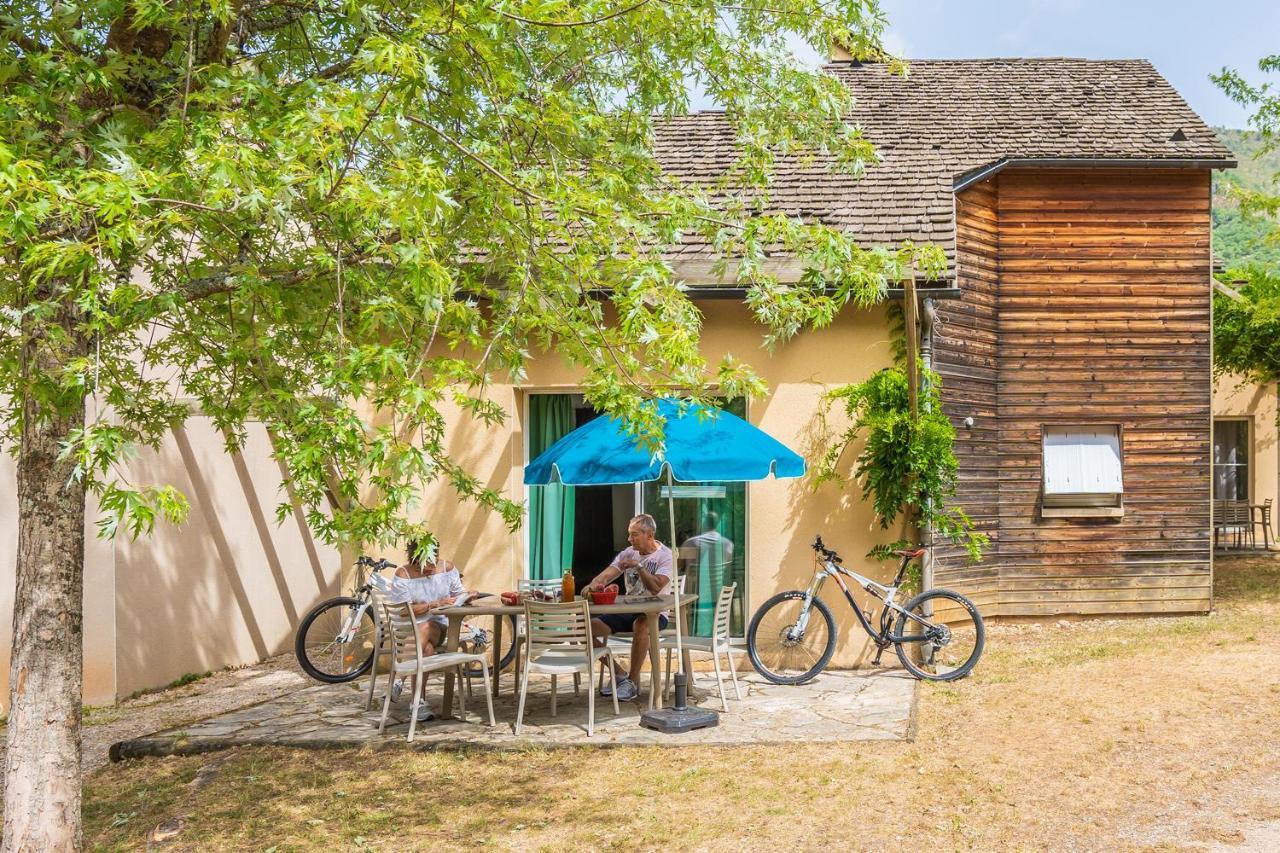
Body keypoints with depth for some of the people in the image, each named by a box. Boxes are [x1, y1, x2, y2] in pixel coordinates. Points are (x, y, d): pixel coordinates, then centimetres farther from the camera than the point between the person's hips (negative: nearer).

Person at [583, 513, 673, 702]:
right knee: (588, 627, -13)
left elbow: (655, 587, -22)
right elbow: (605, 575, -2)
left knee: (641, 624, -41)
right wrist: (593, 585, -23)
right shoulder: (628, 553, 10)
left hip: (654, 613, -6)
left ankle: (633, 681, -26)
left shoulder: (665, 556, -7)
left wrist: (638, 566, -21)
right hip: (627, 611, 6)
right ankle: (618, 674, 2)